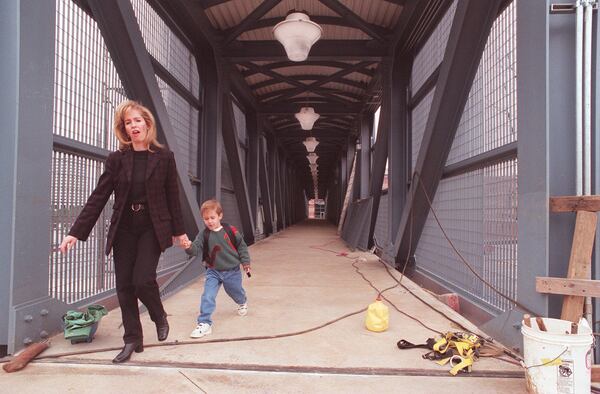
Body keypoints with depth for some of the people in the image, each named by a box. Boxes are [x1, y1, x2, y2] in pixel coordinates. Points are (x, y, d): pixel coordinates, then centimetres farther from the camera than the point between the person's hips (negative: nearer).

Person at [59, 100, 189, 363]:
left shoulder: (164, 157, -1)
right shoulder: (117, 159, 2)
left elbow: (172, 196, 3)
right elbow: (98, 197, -1)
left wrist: (179, 230, 6)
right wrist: (76, 232, -6)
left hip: (153, 228, -2)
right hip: (124, 230, 3)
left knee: (143, 279, -14)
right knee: (124, 285, 4)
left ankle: (160, 317, 18)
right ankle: (132, 340, 19)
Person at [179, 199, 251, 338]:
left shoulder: (231, 231, -13)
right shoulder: (203, 235, -9)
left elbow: (242, 246, -3)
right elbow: (196, 248, -22)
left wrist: (245, 262, -3)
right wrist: (189, 247, -44)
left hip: (232, 271, 0)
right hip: (213, 272, 0)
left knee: (236, 292, 22)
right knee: (207, 297, -14)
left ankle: (242, 303, 57)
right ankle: (204, 323, -3)